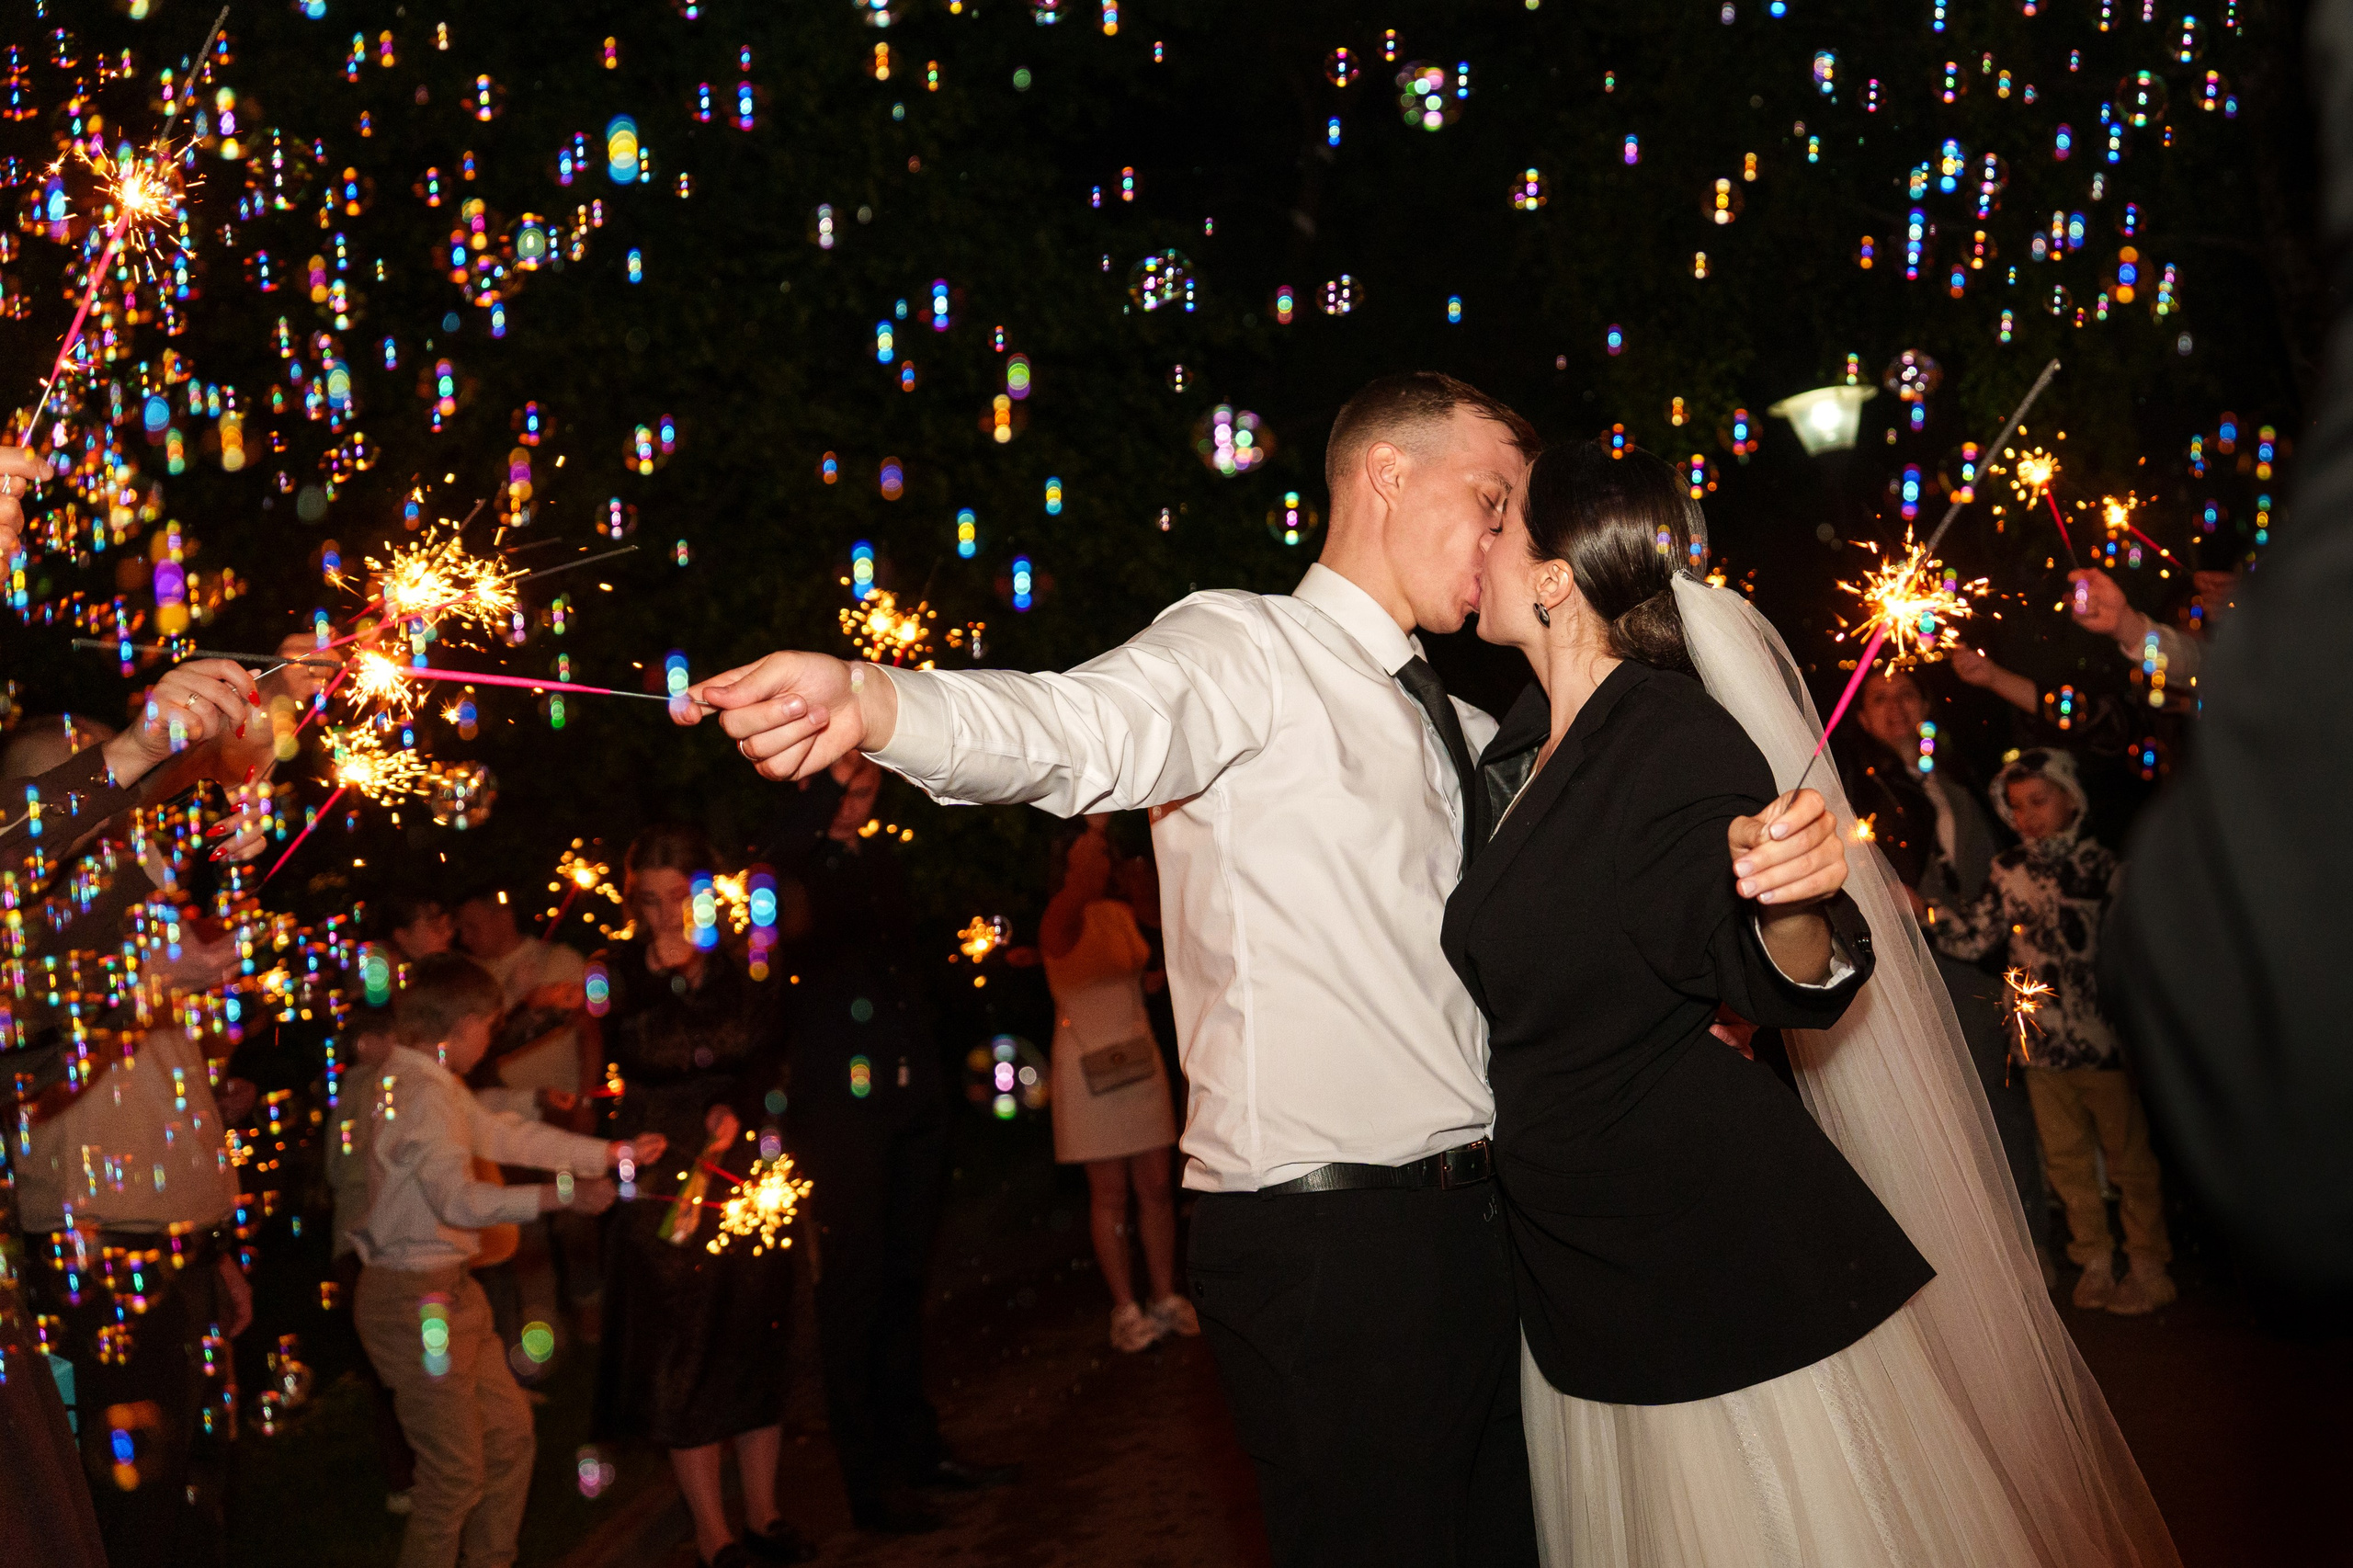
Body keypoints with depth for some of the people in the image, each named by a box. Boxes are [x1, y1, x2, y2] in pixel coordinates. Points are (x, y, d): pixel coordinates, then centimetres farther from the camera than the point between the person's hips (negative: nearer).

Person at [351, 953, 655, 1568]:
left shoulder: (432, 1083, 11)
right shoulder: (421, 1093, -21)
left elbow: (505, 1135, 14)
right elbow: (460, 1200, -32)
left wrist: (612, 1153, 13)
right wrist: (563, 1193, -32)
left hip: (447, 1288, 10)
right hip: (413, 1299, -10)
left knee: (510, 1433, 17)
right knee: (456, 1468, -1)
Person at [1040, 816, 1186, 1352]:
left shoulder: (1123, 913, 10)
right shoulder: (1062, 922, -11)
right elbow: (1077, 891, -35)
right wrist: (1094, 828, -37)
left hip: (1140, 1060, 6)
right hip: (1088, 1066, -5)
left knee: (1155, 1187, 5)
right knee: (1110, 1193, -1)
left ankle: (1166, 1298, 15)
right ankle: (1125, 1309, 6)